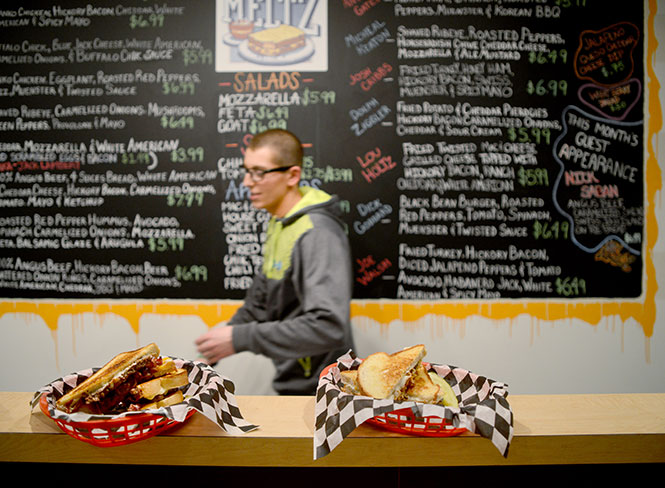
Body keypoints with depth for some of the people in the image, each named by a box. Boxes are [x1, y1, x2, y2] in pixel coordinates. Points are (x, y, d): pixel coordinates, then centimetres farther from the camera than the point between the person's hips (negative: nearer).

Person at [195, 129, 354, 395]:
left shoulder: (318, 234, -24)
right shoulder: (279, 223, 7)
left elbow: (328, 326, -34)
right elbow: (261, 298, 18)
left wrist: (240, 338, -29)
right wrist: (216, 349, 11)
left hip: (318, 388, -9)